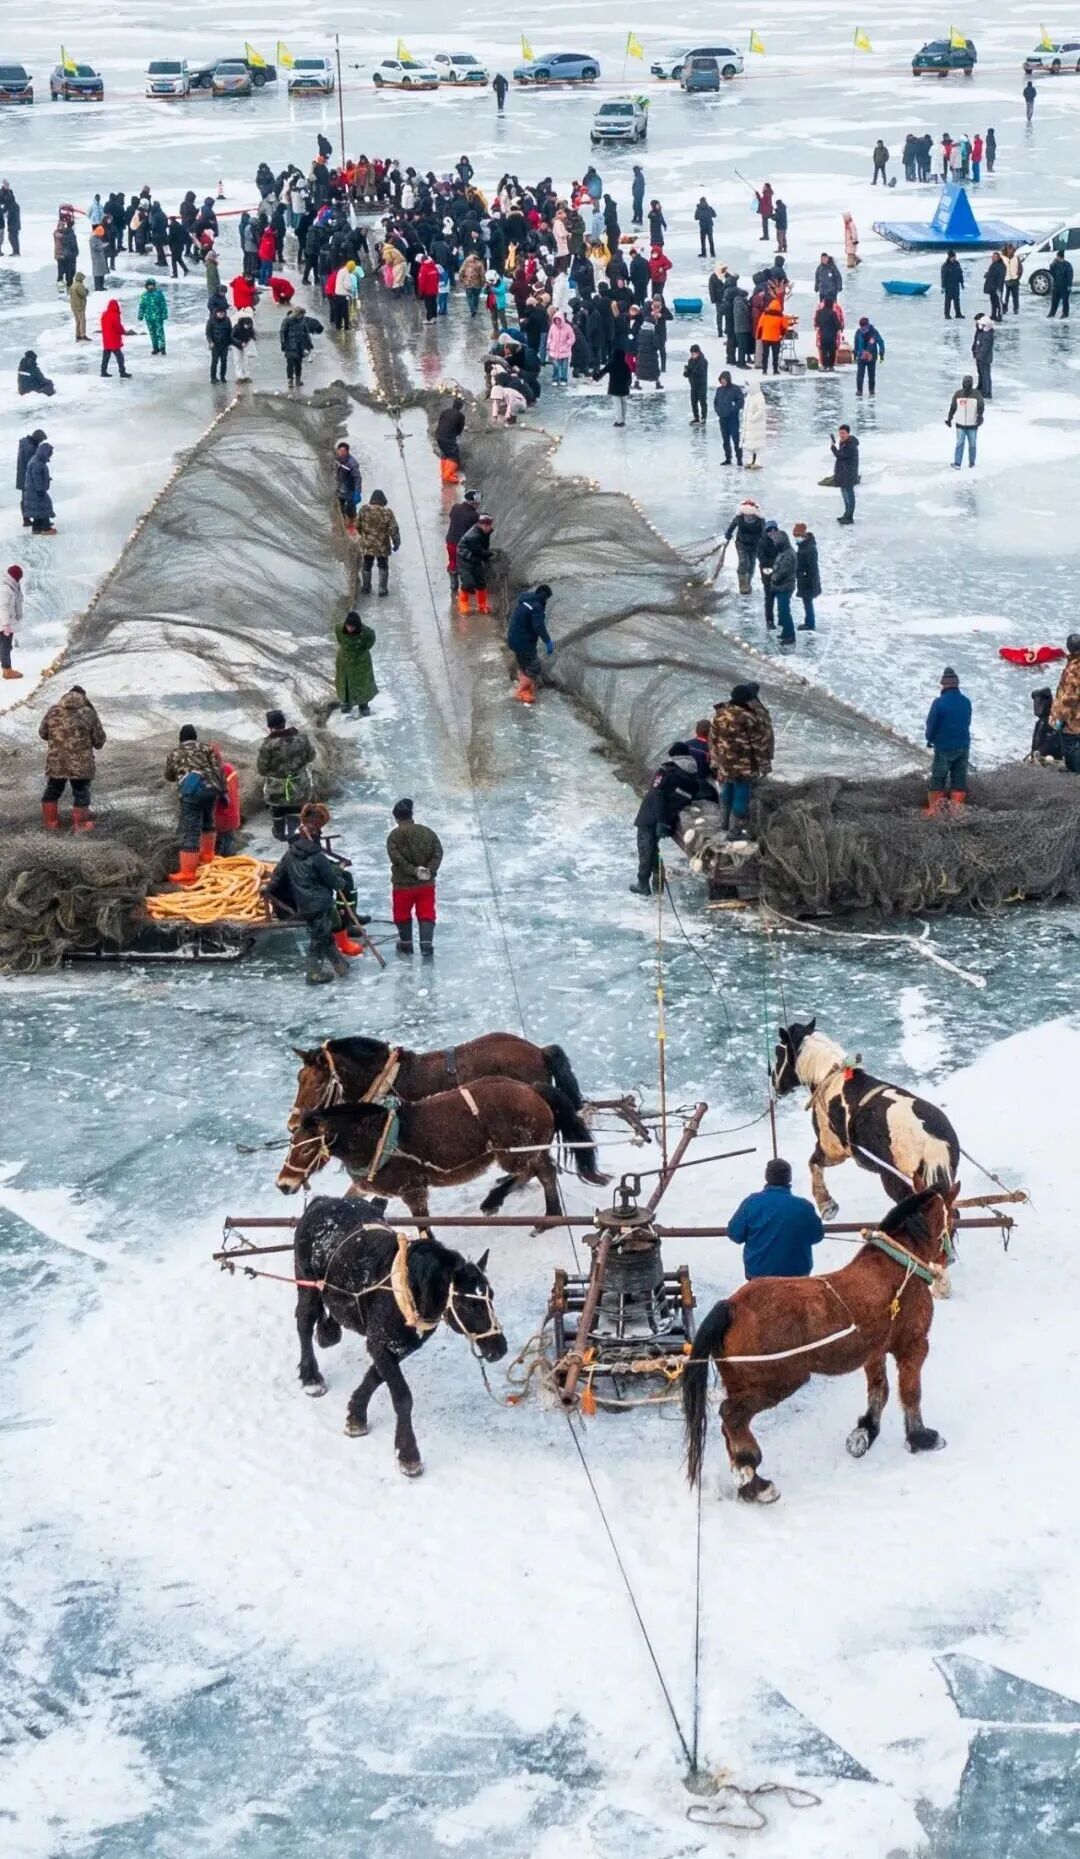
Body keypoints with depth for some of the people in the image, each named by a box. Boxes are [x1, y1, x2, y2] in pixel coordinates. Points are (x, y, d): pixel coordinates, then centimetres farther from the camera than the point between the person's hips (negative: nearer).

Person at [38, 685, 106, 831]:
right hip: (81, 764, -3)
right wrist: (97, 744, 21)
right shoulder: (89, 713, -6)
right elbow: (99, 739, -2)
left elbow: (43, 733, 9)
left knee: (53, 790, 18)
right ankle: (79, 825, 15)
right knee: (81, 792, 10)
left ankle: (50, 822, 26)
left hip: (56, 762, 3)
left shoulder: (53, 711, 1)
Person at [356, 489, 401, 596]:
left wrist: (361, 534, 19)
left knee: (366, 566, 19)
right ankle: (383, 589, 19)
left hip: (367, 545, 1)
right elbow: (393, 530, -13)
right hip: (382, 546, -1)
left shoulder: (364, 509, -11)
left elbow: (357, 525, -1)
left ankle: (365, 587, 30)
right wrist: (396, 542, 1)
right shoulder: (387, 512, -16)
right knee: (383, 567, 16)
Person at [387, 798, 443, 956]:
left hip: (403, 884, -3)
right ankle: (426, 943, -8)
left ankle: (406, 943, 26)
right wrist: (429, 870, -11)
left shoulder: (394, 836, -10)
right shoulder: (428, 832, 2)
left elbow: (397, 858, -19)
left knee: (402, 914, 16)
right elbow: (438, 853, -4)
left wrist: (414, 870, -17)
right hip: (427, 883, 3)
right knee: (426, 914, 5)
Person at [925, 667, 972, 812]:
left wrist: (930, 739, 8)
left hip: (944, 747, -4)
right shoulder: (966, 702, -2)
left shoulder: (939, 702, -18)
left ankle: (935, 809, 7)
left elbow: (931, 723, -11)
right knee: (959, 779, 11)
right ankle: (957, 808, 11)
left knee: (938, 779, 6)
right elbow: (967, 723, 8)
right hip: (963, 746, 4)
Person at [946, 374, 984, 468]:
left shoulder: (976, 394, -5)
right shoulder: (958, 394, 1)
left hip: (972, 425, -1)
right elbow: (952, 407, 11)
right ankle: (957, 463, -8)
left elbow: (981, 406, -9)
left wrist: (980, 416, -26)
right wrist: (949, 418, 13)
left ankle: (971, 462, 25)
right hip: (960, 425, 1)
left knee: (972, 444, 8)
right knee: (960, 443, -7)